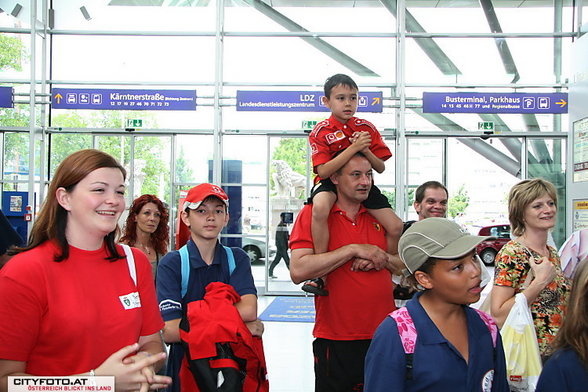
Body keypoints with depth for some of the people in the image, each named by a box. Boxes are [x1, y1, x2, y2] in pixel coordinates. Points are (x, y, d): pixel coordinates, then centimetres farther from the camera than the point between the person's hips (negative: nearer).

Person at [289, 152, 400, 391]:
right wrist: (353, 250, -18)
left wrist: (381, 259, -8)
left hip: (384, 336, 5)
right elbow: (298, 271, -18)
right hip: (336, 340, -4)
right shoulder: (313, 214, -6)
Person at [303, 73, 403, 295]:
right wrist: (353, 148, -25)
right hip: (331, 184, -4)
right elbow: (323, 171, -20)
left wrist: (365, 150, -19)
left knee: (396, 227, -8)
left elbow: (381, 168, 1)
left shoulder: (367, 128, 2)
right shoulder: (320, 131, -7)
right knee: (320, 208, -39)